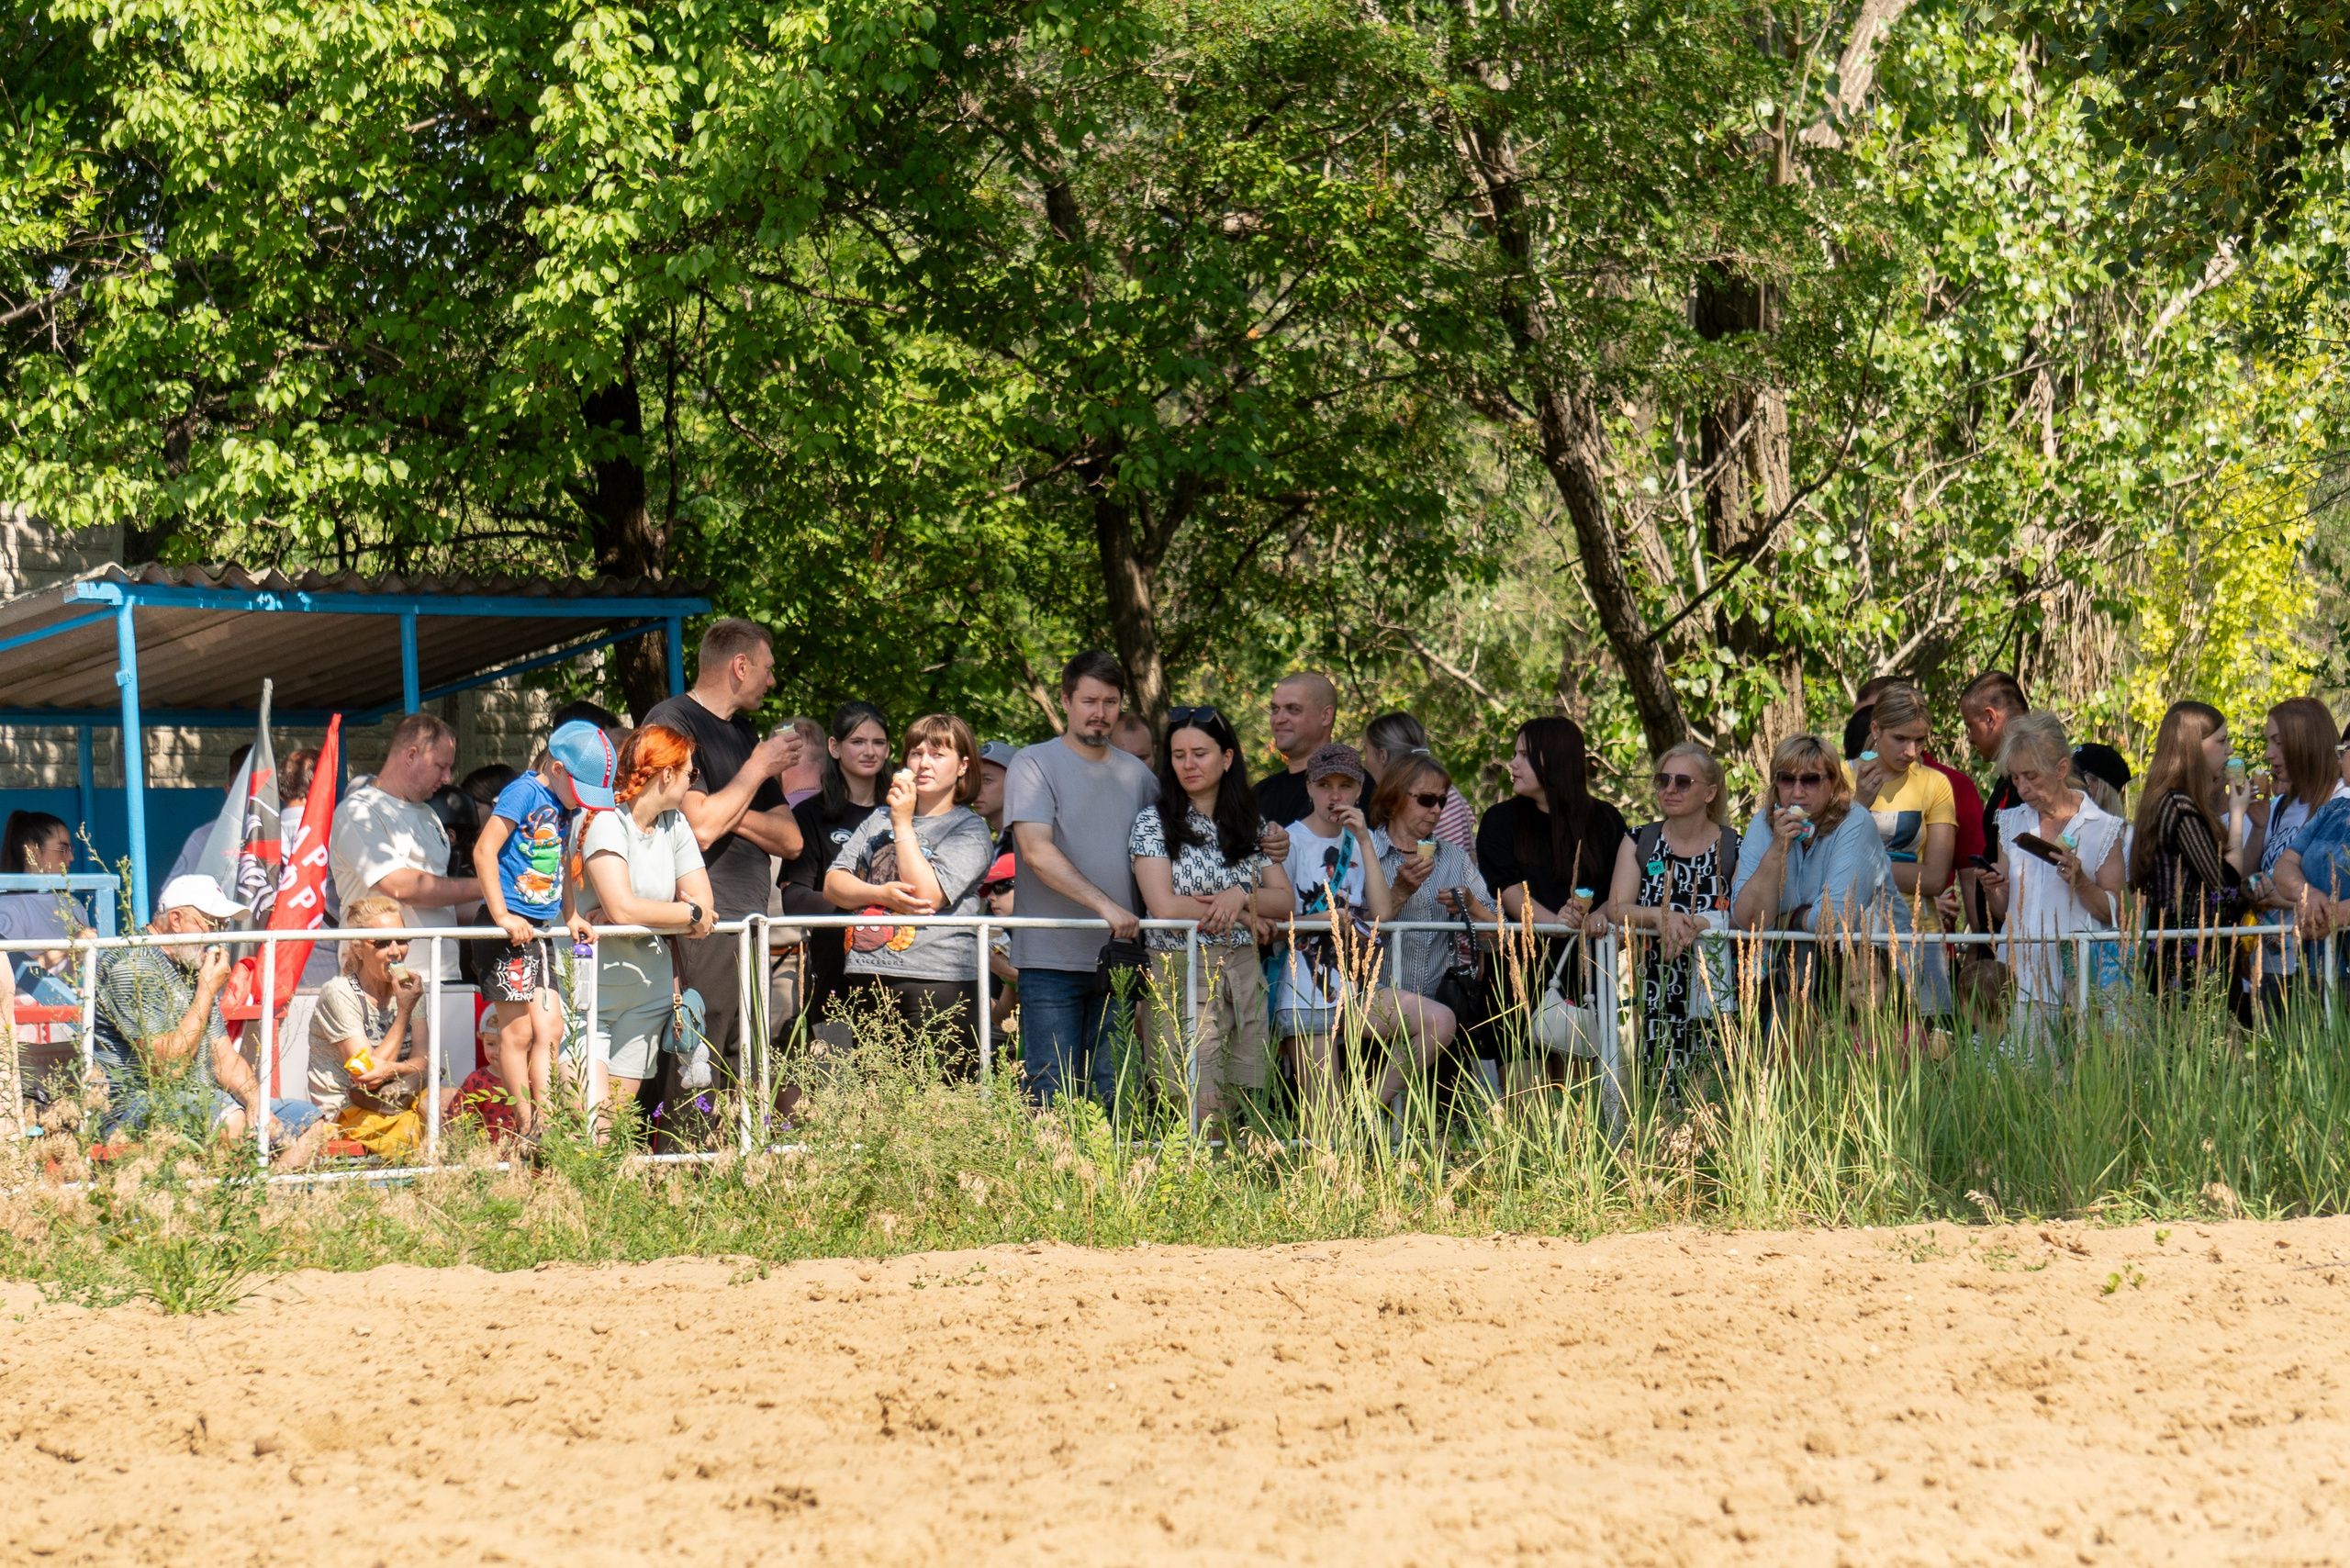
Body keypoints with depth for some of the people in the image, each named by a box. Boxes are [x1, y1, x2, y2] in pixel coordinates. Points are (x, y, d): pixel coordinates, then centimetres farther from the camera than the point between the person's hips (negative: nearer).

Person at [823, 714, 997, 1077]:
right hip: (868, 978, 5)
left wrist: (903, 824, -8)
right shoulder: (880, 818, 20)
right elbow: (834, 884, 12)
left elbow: (928, 896, -12)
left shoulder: (970, 830, 2)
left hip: (937, 985, -5)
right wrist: (882, 894, -8)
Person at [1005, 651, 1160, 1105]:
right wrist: (1105, 905, -22)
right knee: (1053, 1099, -8)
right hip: (1052, 961, -5)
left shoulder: (1135, 774, 15)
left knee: (1110, 1097, 4)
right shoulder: (1033, 765, -2)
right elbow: (1037, 853, -13)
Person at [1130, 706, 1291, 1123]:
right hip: (1180, 976, -4)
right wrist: (1247, 918, -2)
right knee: (1202, 1122, -15)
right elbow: (1164, 907, -8)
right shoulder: (1154, 822, 1)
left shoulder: (1247, 825, 14)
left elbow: (1285, 901, 10)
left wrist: (1241, 897, -10)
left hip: (1244, 975, 4)